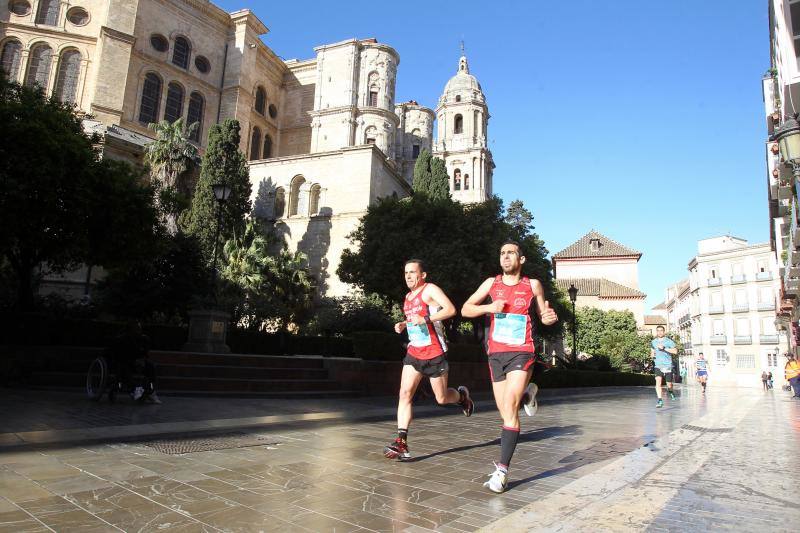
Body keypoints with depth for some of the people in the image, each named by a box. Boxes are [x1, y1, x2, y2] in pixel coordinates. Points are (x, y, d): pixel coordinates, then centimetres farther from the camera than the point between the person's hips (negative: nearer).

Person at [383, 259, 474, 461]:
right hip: (414, 352, 7)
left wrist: (425, 319, -29)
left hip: (434, 353, -6)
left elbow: (450, 309, -22)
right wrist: (403, 325, 11)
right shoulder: (408, 297, 15)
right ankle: (401, 443, -10)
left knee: (442, 399, 5)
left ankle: (462, 395, 39)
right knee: (405, 393, -9)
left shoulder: (430, 289, -10)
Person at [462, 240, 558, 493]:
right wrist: (488, 307, -10)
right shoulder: (492, 283, 6)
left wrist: (549, 318, -10)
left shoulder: (532, 285, 4)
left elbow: (543, 313, 14)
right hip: (496, 354, 3)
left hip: (521, 353, -3)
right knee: (505, 412, 12)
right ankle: (527, 394, 45)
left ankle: (502, 470, -10)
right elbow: (465, 309, 8)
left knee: (509, 409, -16)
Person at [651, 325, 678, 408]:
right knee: (658, 381, -18)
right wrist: (652, 355, 0)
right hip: (658, 365, 2)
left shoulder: (669, 341, -3)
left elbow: (675, 351, -14)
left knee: (669, 384, 8)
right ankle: (660, 400, -20)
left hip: (667, 365, -2)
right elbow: (652, 351, 23)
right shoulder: (653, 342, 10)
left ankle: (670, 391, 44)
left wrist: (664, 348, -23)